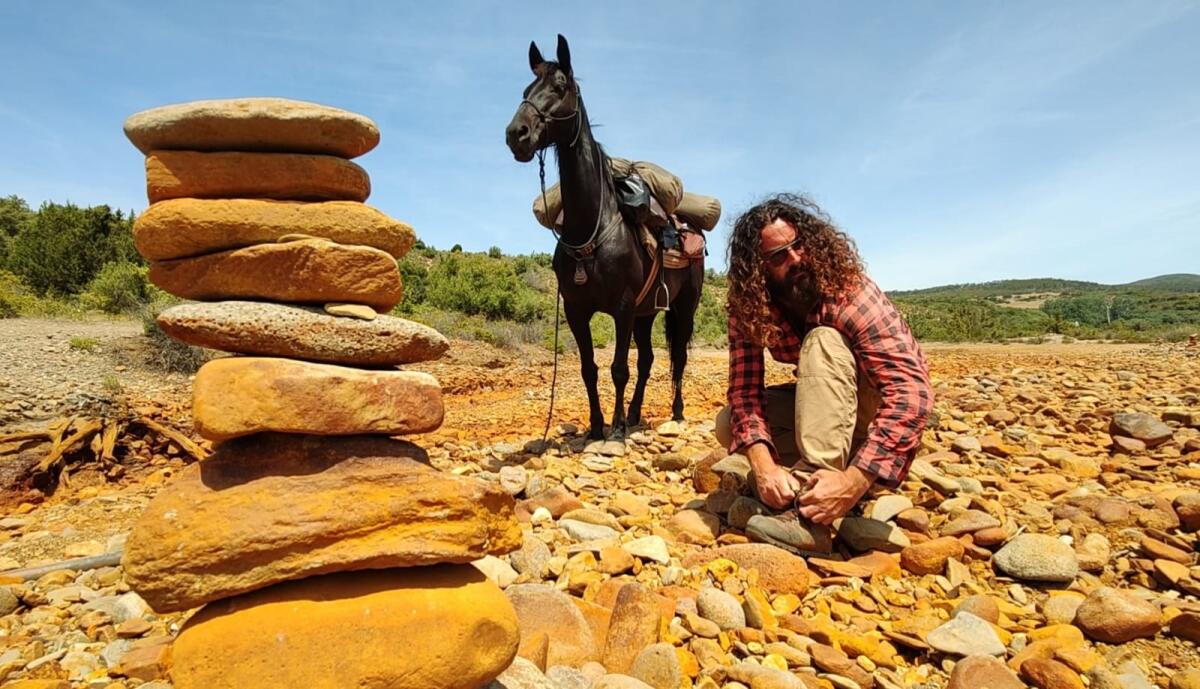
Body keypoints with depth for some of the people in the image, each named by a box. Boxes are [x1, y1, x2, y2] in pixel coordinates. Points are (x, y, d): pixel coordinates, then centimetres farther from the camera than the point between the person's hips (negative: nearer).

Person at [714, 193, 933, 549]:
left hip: (886, 405, -4)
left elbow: (912, 390, -37)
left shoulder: (850, 292, -29)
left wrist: (853, 482, -47)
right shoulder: (747, 309, -17)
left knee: (822, 342, -34)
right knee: (729, 423, -19)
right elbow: (745, 390, -23)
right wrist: (764, 467, -40)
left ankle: (810, 515, -39)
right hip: (823, 401, 4)